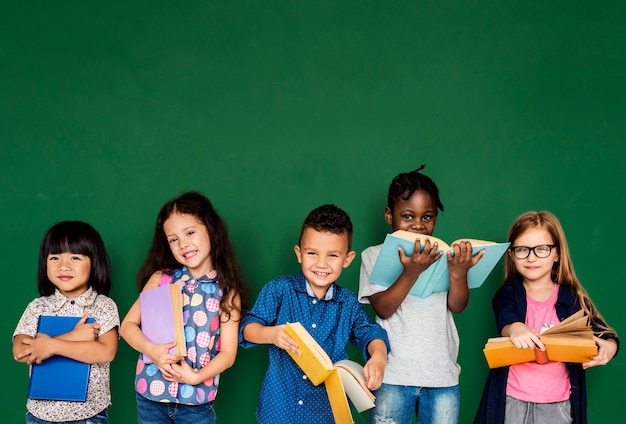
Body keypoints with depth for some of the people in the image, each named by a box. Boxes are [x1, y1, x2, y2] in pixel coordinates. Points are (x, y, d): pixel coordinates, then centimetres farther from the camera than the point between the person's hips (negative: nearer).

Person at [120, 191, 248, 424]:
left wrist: (196, 376, -18)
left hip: (197, 400, -1)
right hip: (151, 394, 1)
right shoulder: (161, 278, 1)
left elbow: (228, 354, -4)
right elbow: (128, 325, 1)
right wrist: (151, 350, -16)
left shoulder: (227, 292, -3)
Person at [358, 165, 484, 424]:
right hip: (393, 376, -2)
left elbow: (457, 306, -2)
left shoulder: (444, 255, 6)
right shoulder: (374, 256, 1)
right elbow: (383, 309, -9)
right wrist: (411, 272, -24)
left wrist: (459, 273, -22)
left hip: (442, 375, 2)